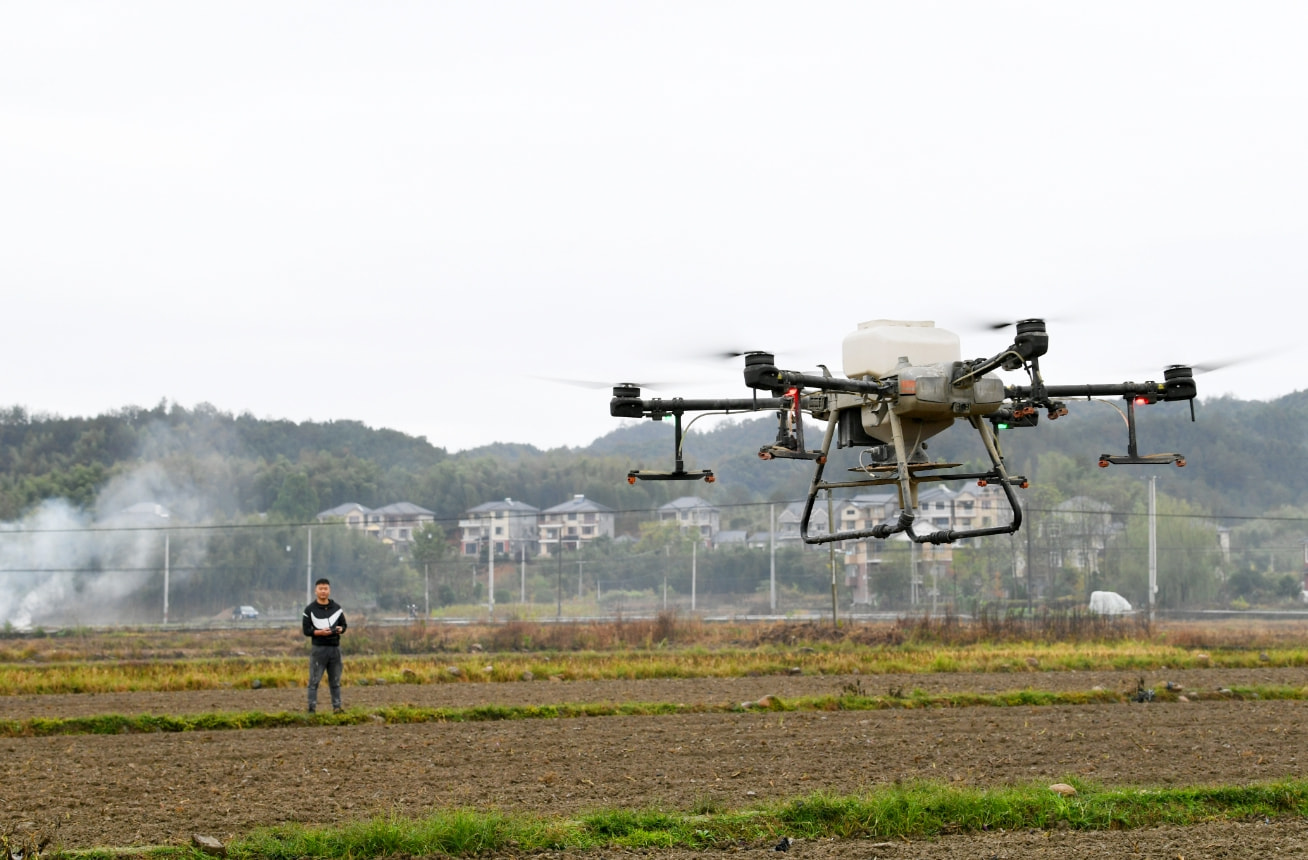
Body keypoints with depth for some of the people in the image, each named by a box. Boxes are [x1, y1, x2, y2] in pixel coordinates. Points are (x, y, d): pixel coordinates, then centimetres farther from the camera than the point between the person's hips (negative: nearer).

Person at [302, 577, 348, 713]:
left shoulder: (337, 608, 11)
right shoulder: (310, 609, 0)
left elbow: (344, 625, 16)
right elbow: (306, 630, -3)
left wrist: (340, 629, -8)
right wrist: (320, 632, -19)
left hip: (335, 648, 3)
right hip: (318, 649, -3)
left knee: (335, 681, 8)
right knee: (314, 681, -4)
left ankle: (337, 706, 13)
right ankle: (312, 708, -3)